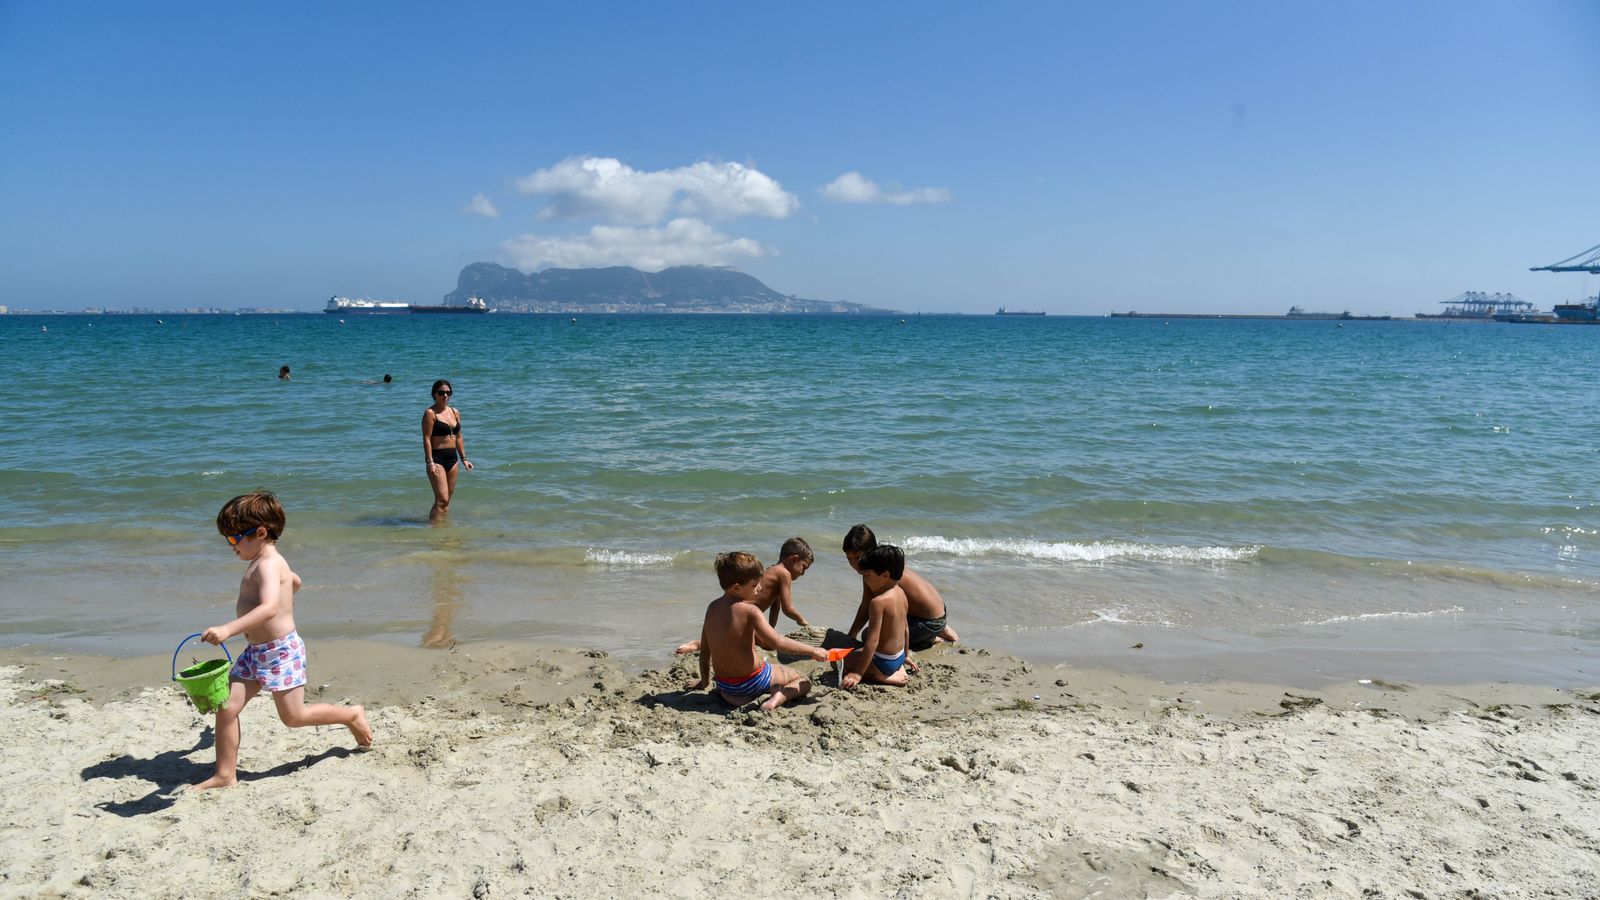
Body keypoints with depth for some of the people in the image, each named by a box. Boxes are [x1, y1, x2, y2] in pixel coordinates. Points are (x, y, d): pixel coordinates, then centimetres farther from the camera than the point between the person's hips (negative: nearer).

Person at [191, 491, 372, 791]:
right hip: (255, 651, 9)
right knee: (226, 707, 0)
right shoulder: (270, 562, 10)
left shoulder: (267, 565, -21)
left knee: (294, 716, 2)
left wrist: (228, 629, -49)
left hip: (280, 650, -9)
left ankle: (352, 715, 23)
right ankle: (225, 774, 9)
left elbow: (269, 608, -38)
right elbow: (295, 581, 32)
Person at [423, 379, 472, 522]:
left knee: (447, 500, 11)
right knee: (442, 500, -14)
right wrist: (430, 462, -19)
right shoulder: (430, 413, -7)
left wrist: (463, 458, 16)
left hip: (452, 458, 7)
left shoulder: (455, 412, 13)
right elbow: (426, 438, -12)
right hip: (437, 459, -7)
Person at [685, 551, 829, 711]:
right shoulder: (749, 611, -19)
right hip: (752, 683, -5)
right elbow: (777, 642, -23)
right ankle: (779, 696, -17)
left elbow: (704, 650, 8)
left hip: (724, 685, 5)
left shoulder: (712, 607, 1)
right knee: (804, 682, 11)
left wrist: (704, 682, 21)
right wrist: (814, 651, -15)